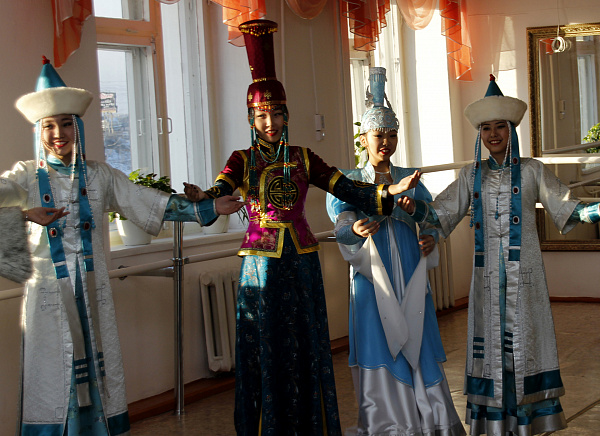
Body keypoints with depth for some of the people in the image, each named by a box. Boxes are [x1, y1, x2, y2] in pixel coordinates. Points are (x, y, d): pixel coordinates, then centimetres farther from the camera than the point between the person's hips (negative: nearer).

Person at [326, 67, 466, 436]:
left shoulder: (411, 179, 12)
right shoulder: (350, 181, 6)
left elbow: (430, 217, 3)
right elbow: (339, 211, -13)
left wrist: (430, 237, -21)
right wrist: (354, 227, -36)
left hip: (410, 277, 2)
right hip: (373, 277, -2)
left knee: (418, 348, 0)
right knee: (380, 352, -2)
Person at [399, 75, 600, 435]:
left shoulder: (531, 171, 3)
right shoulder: (472, 175, 10)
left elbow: (567, 210, -2)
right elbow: (442, 215, 5)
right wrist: (414, 208, -13)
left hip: (525, 273, -2)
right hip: (488, 274, 2)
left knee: (524, 340, 0)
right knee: (491, 342, 4)